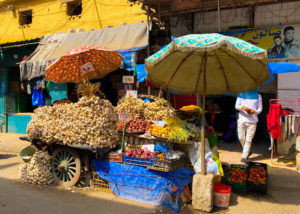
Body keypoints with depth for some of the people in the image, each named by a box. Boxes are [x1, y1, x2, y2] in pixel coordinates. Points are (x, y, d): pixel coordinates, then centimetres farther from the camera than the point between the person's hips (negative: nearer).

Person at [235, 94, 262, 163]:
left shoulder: (258, 96, 8)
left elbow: (260, 109, 8)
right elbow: (236, 106, 2)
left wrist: (254, 112, -16)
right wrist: (242, 107, -21)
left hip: (252, 121, -1)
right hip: (242, 119, 1)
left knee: (248, 140, -5)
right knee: (241, 138, 2)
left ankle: (244, 157, 1)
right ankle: (248, 152, 26)